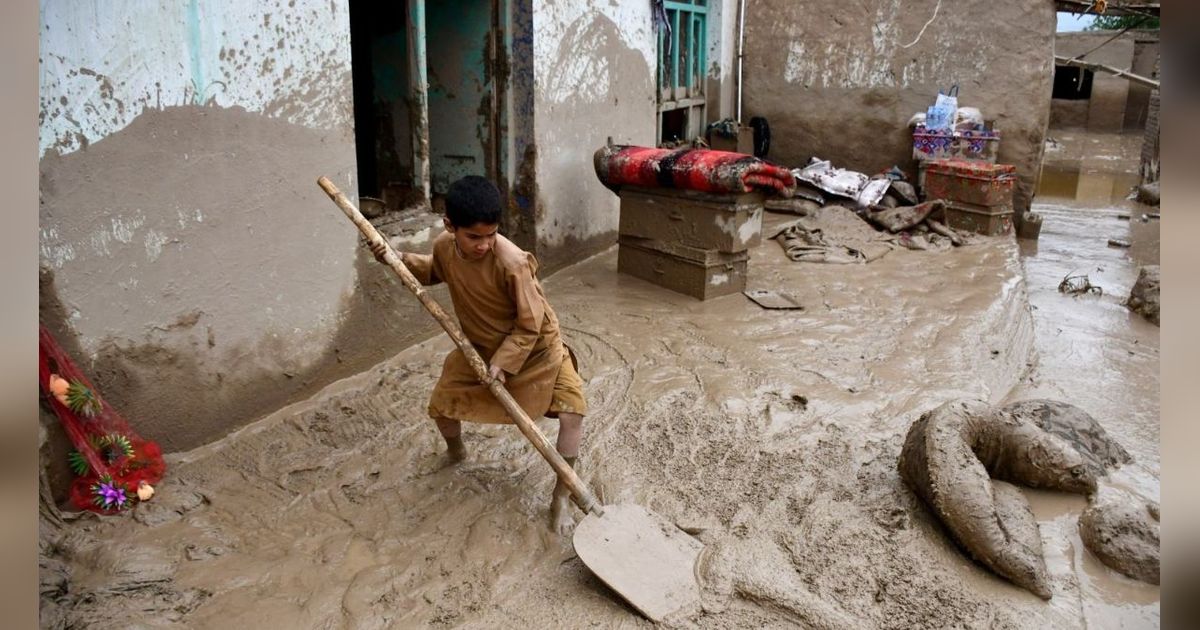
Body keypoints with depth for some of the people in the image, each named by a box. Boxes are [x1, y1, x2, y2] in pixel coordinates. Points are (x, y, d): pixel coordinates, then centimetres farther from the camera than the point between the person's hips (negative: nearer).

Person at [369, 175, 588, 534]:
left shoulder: (512, 263, -35)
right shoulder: (444, 247, -16)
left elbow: (530, 324, -25)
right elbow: (436, 272, 12)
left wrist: (503, 361, -29)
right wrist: (400, 260, -2)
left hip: (535, 348, -5)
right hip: (478, 346, 5)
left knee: (572, 411, -19)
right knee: (441, 406, 10)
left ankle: (561, 496, -3)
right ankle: (456, 451, 46)